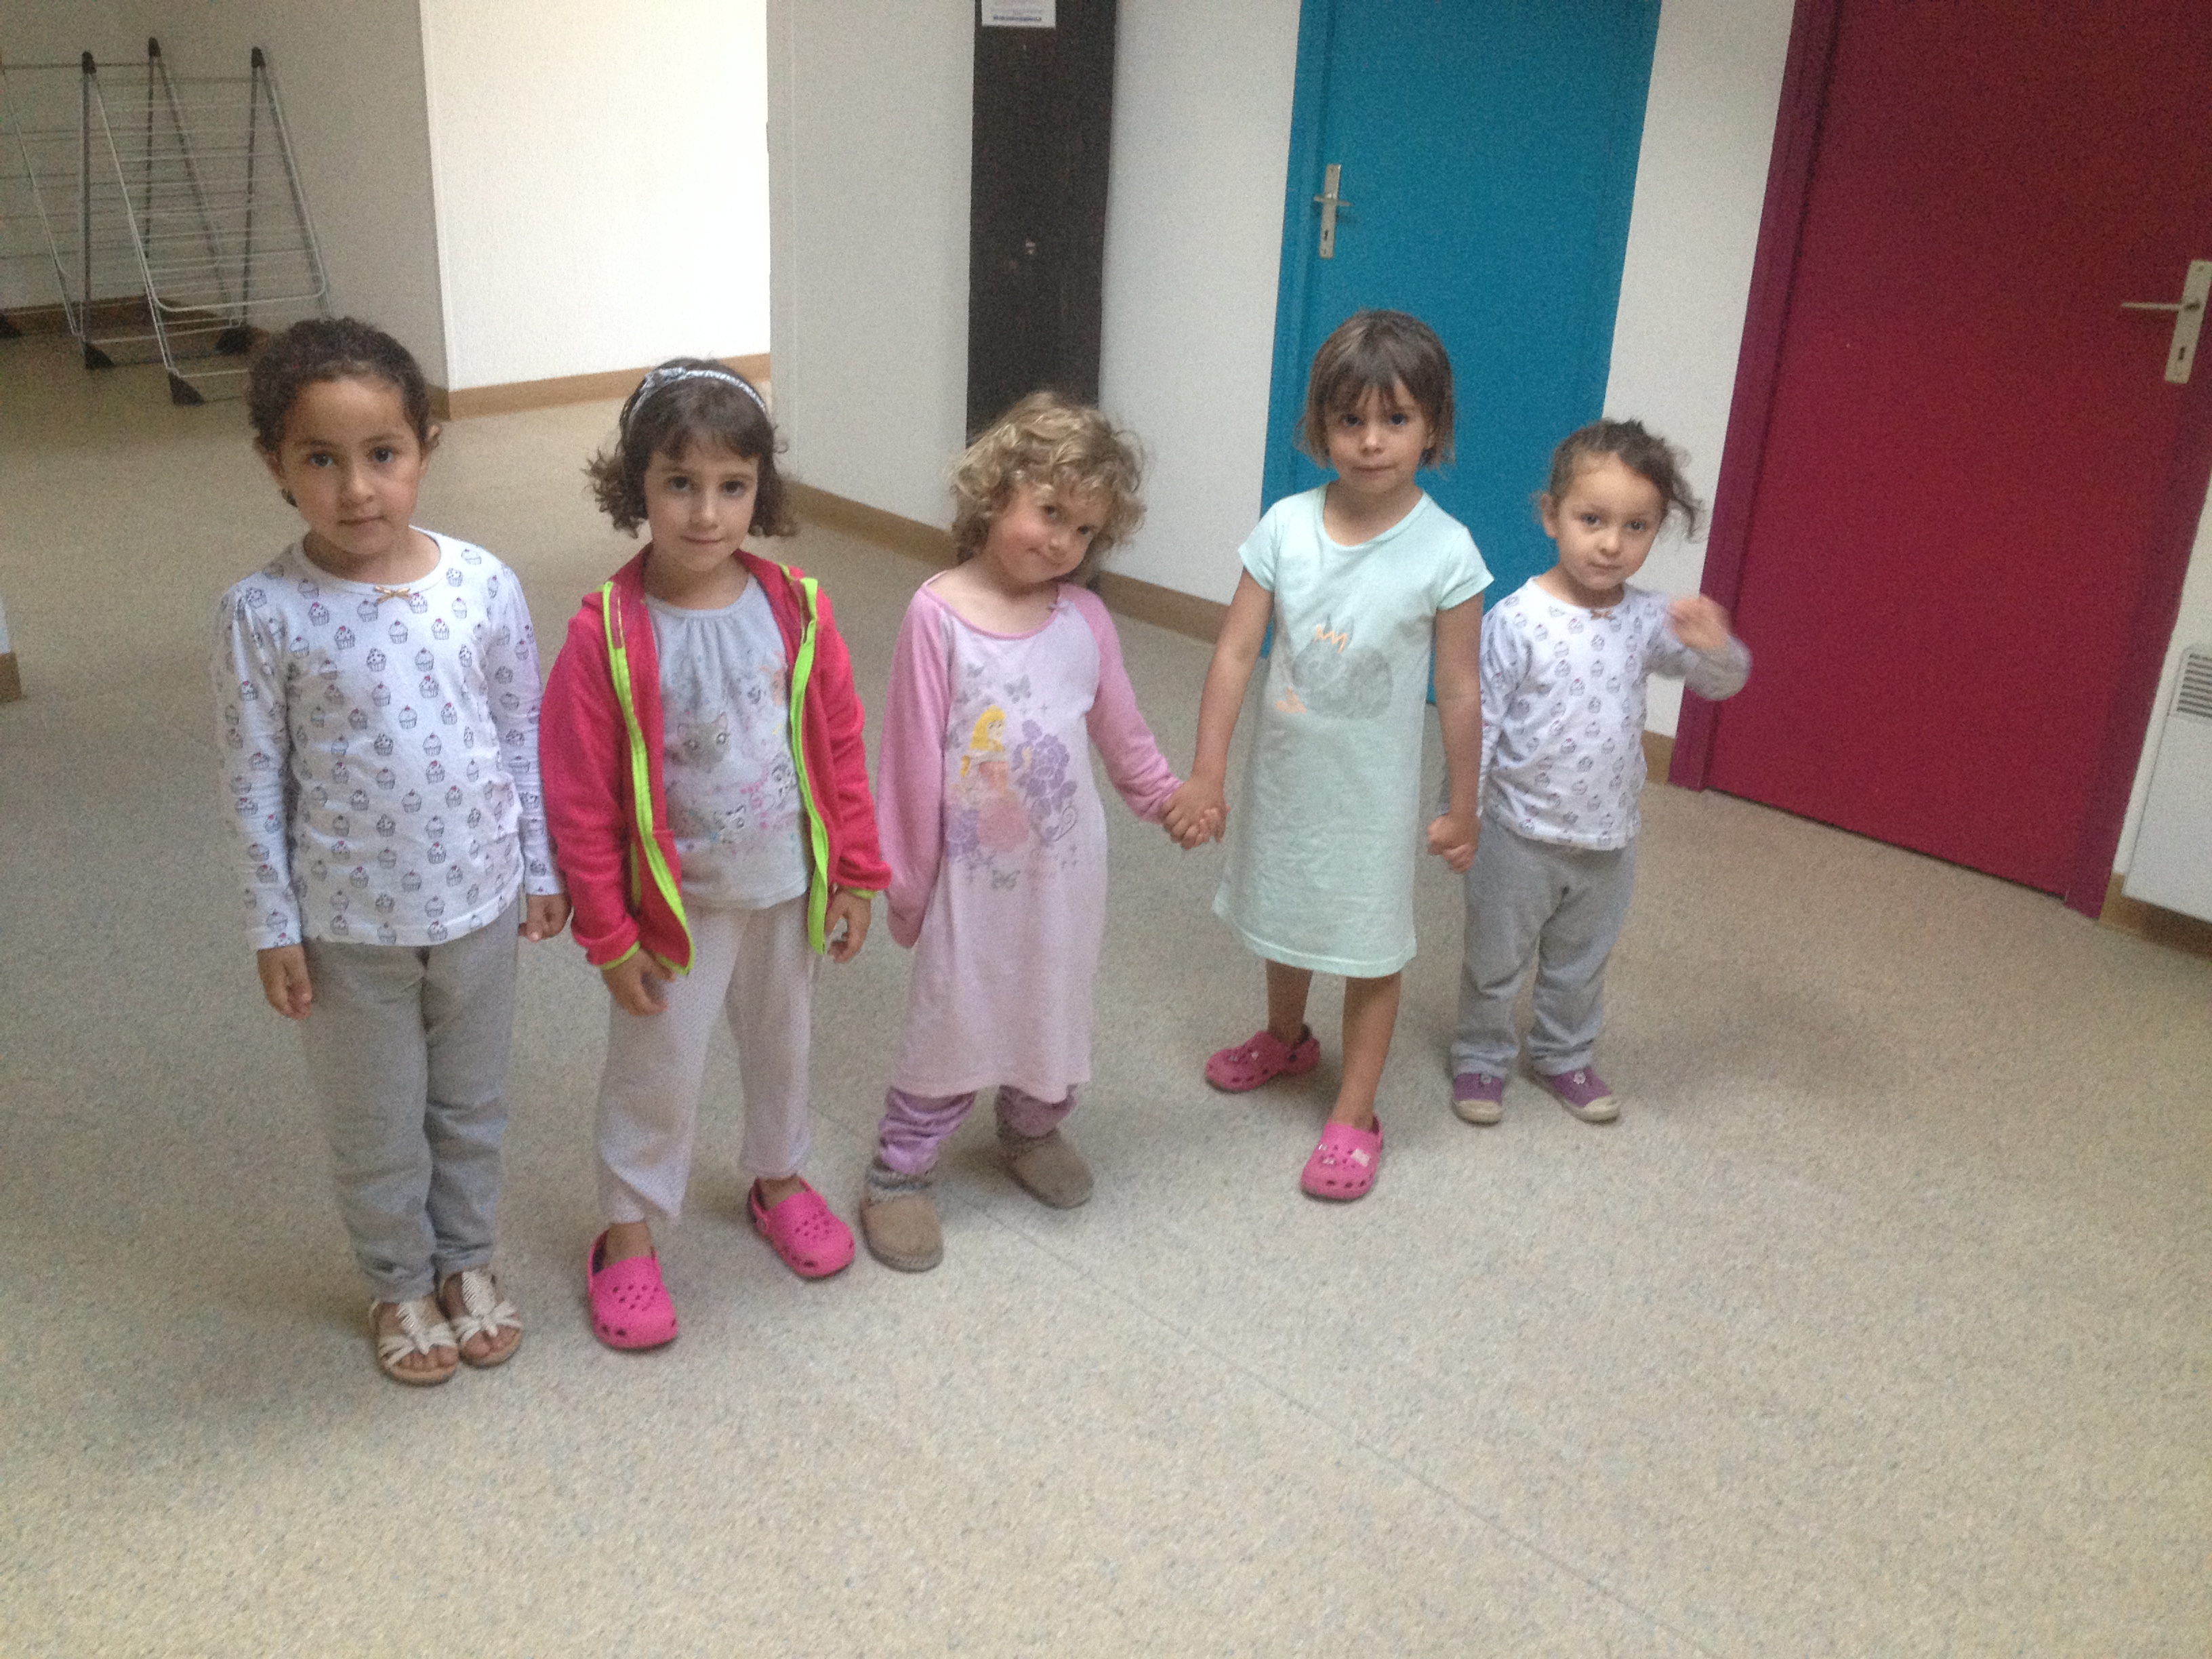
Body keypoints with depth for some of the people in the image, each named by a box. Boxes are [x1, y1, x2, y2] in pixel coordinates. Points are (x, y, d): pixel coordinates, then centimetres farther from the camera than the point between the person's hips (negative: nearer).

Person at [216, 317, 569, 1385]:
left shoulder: (483, 586, -11)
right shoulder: (263, 615, -16)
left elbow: (525, 734, 0)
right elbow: (256, 783, -8)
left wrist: (542, 867, 4)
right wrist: (274, 928, -5)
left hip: (478, 899, 2)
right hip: (349, 921, -2)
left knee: (472, 1105, 21)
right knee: (376, 1126, 17)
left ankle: (469, 1262, 44)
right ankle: (399, 1283, 41)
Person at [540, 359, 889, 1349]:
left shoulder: (794, 610, -10)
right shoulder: (607, 634, -20)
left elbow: (840, 745, 0)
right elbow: (579, 797, -15)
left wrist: (854, 876, 2)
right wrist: (608, 932, -12)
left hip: (785, 888, 4)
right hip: (674, 902, -3)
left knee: (782, 1044, 23)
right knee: (656, 1075, 11)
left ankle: (780, 1180, 48)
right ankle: (627, 1237, 32)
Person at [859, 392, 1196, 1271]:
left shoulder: (1084, 618, -6)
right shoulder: (938, 615, -17)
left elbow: (1120, 730, 11)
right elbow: (914, 757, -12)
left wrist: (1166, 798, 23)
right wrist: (906, 876, -7)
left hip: (1065, 864, 4)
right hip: (972, 870, -4)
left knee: (1054, 1008, 20)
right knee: (950, 1023, 7)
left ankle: (1033, 1127, 46)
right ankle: (900, 1172, 27)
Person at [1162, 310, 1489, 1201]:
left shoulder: (1445, 552, -18)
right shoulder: (1286, 526, -12)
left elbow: (1459, 692, -11)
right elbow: (1236, 651, -9)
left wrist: (1462, 807, -5)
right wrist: (1205, 774, -9)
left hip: (1373, 786, -3)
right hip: (1284, 768, 4)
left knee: (1370, 944, 9)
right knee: (1283, 912, 24)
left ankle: (1353, 1116, 25)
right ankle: (1284, 1038, 52)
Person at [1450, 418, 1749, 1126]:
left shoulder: (1649, 618, -7)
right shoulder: (1517, 620, -20)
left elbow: (1723, 682, 0)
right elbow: (1477, 722, -15)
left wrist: (1714, 648, -23)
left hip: (1608, 840, 4)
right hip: (1521, 835, -4)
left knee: (1581, 965, 24)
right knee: (1496, 961, 16)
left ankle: (1564, 1054, 46)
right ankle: (1482, 1055, 38)